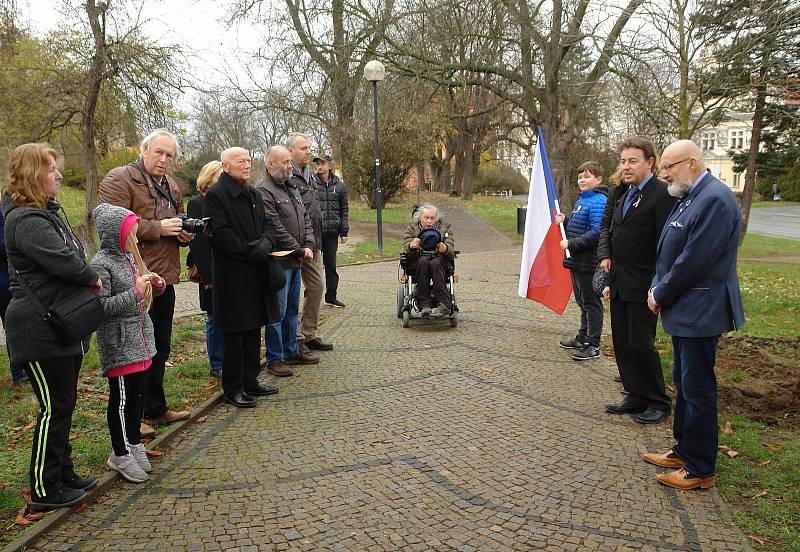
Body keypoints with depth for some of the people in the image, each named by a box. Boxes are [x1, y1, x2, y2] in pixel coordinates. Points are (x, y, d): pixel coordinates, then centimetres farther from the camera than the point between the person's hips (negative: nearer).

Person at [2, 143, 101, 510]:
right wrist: (94, 279, -10)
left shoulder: (46, 212, 15)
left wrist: (86, 279, -1)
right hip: (41, 331, -10)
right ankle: (44, 491, 12)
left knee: (63, 404, 17)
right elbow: (64, 260, -27)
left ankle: (63, 475, 30)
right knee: (55, 408, -1)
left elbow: (72, 255, 16)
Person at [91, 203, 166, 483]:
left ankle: (134, 444, 31)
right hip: (118, 344, -8)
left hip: (140, 339, 8)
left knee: (136, 392, 16)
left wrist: (156, 285, 0)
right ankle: (120, 454, 16)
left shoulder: (130, 256, 10)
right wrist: (136, 292, -25)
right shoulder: (101, 264, -15)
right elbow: (102, 306, -20)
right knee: (121, 397, 3)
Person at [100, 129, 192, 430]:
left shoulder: (171, 186, 17)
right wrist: (157, 228, -22)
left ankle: (156, 408, 32)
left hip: (164, 277, 8)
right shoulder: (120, 179, -8)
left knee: (160, 348, 18)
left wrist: (185, 233, 5)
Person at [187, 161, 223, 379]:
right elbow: (197, 243, -11)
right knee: (215, 320, 4)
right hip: (213, 274, -5)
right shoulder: (197, 204, -6)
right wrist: (207, 276, -16)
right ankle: (217, 366, 16)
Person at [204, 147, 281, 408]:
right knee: (234, 334, 1)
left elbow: (267, 224, 16)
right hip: (232, 276, -8)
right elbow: (218, 234, -18)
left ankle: (250, 381, 27)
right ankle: (233, 388, 13)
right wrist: (250, 252, -17)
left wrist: (266, 242, -6)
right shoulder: (215, 195, -11)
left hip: (256, 275, 8)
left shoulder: (254, 194, 16)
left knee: (253, 330, 15)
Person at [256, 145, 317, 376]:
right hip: (279, 261, -9)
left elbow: (305, 219, 16)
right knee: (277, 311, -3)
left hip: (296, 261, 9)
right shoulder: (264, 192, -14)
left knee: (292, 309, 17)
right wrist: (299, 250, -12)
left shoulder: (292, 188, 15)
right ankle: (274, 359, 7)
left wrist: (308, 245, 0)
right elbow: (276, 229, -19)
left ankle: (291, 351, 29)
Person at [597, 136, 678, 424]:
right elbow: (606, 225, 24)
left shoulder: (662, 194, -14)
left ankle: (658, 402, 18)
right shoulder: (619, 193, 11)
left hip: (643, 285, -8)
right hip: (618, 282, 8)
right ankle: (636, 396, 28)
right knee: (622, 343, 13)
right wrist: (605, 254, 7)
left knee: (641, 344, -1)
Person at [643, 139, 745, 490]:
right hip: (684, 311, 10)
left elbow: (693, 261, -23)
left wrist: (660, 295, -12)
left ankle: (700, 470, 13)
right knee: (683, 383, 19)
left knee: (698, 389, 0)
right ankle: (684, 451, 33)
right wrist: (656, 288, 3)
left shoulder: (715, 199, -19)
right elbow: (668, 251, 16)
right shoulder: (689, 198, 13)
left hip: (700, 313, -10)